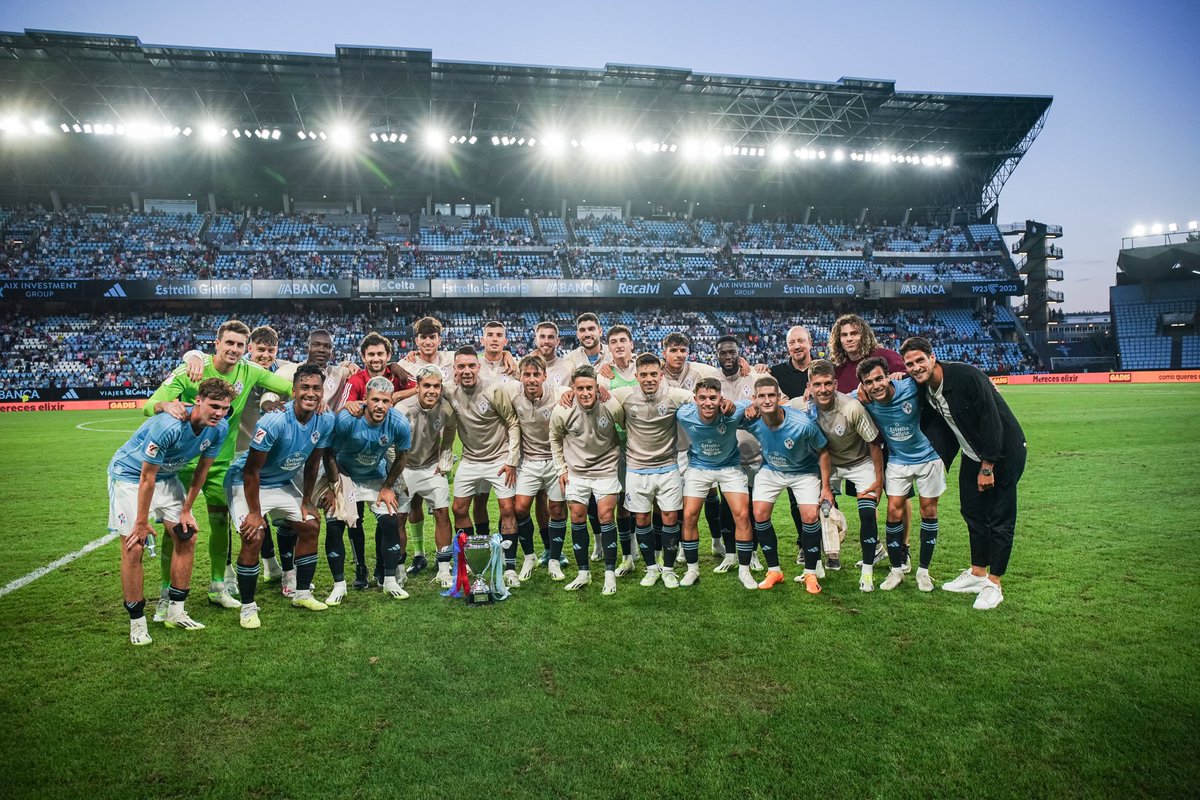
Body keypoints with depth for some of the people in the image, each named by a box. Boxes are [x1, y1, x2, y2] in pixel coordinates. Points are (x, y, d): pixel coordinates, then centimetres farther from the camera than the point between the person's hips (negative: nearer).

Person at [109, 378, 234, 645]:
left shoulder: (220, 428, -16)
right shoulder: (168, 425, -35)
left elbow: (202, 470, -2)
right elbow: (147, 477, -26)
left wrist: (186, 510, 3)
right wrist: (142, 522, -18)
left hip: (167, 477, 7)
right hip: (129, 475, -6)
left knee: (187, 537, 1)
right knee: (133, 548, -11)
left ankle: (175, 610, 14)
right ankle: (137, 621, 4)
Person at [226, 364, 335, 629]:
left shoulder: (325, 421, -14)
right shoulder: (275, 421, -32)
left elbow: (312, 464, 1)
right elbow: (251, 470, -25)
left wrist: (306, 502, 5)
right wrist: (254, 512, -20)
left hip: (283, 483, 7)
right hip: (247, 483, -6)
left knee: (310, 526, 4)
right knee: (253, 538, -18)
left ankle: (302, 594, 20)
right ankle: (248, 607, -1)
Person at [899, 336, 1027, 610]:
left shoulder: (966, 375, -27)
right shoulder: (924, 389, -5)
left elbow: (991, 421, -26)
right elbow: (927, 424, 11)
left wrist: (987, 467, -22)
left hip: (1003, 451, -7)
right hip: (972, 454, 8)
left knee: (1000, 518, -2)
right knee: (972, 511, 12)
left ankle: (993, 584, 7)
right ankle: (977, 574, 26)